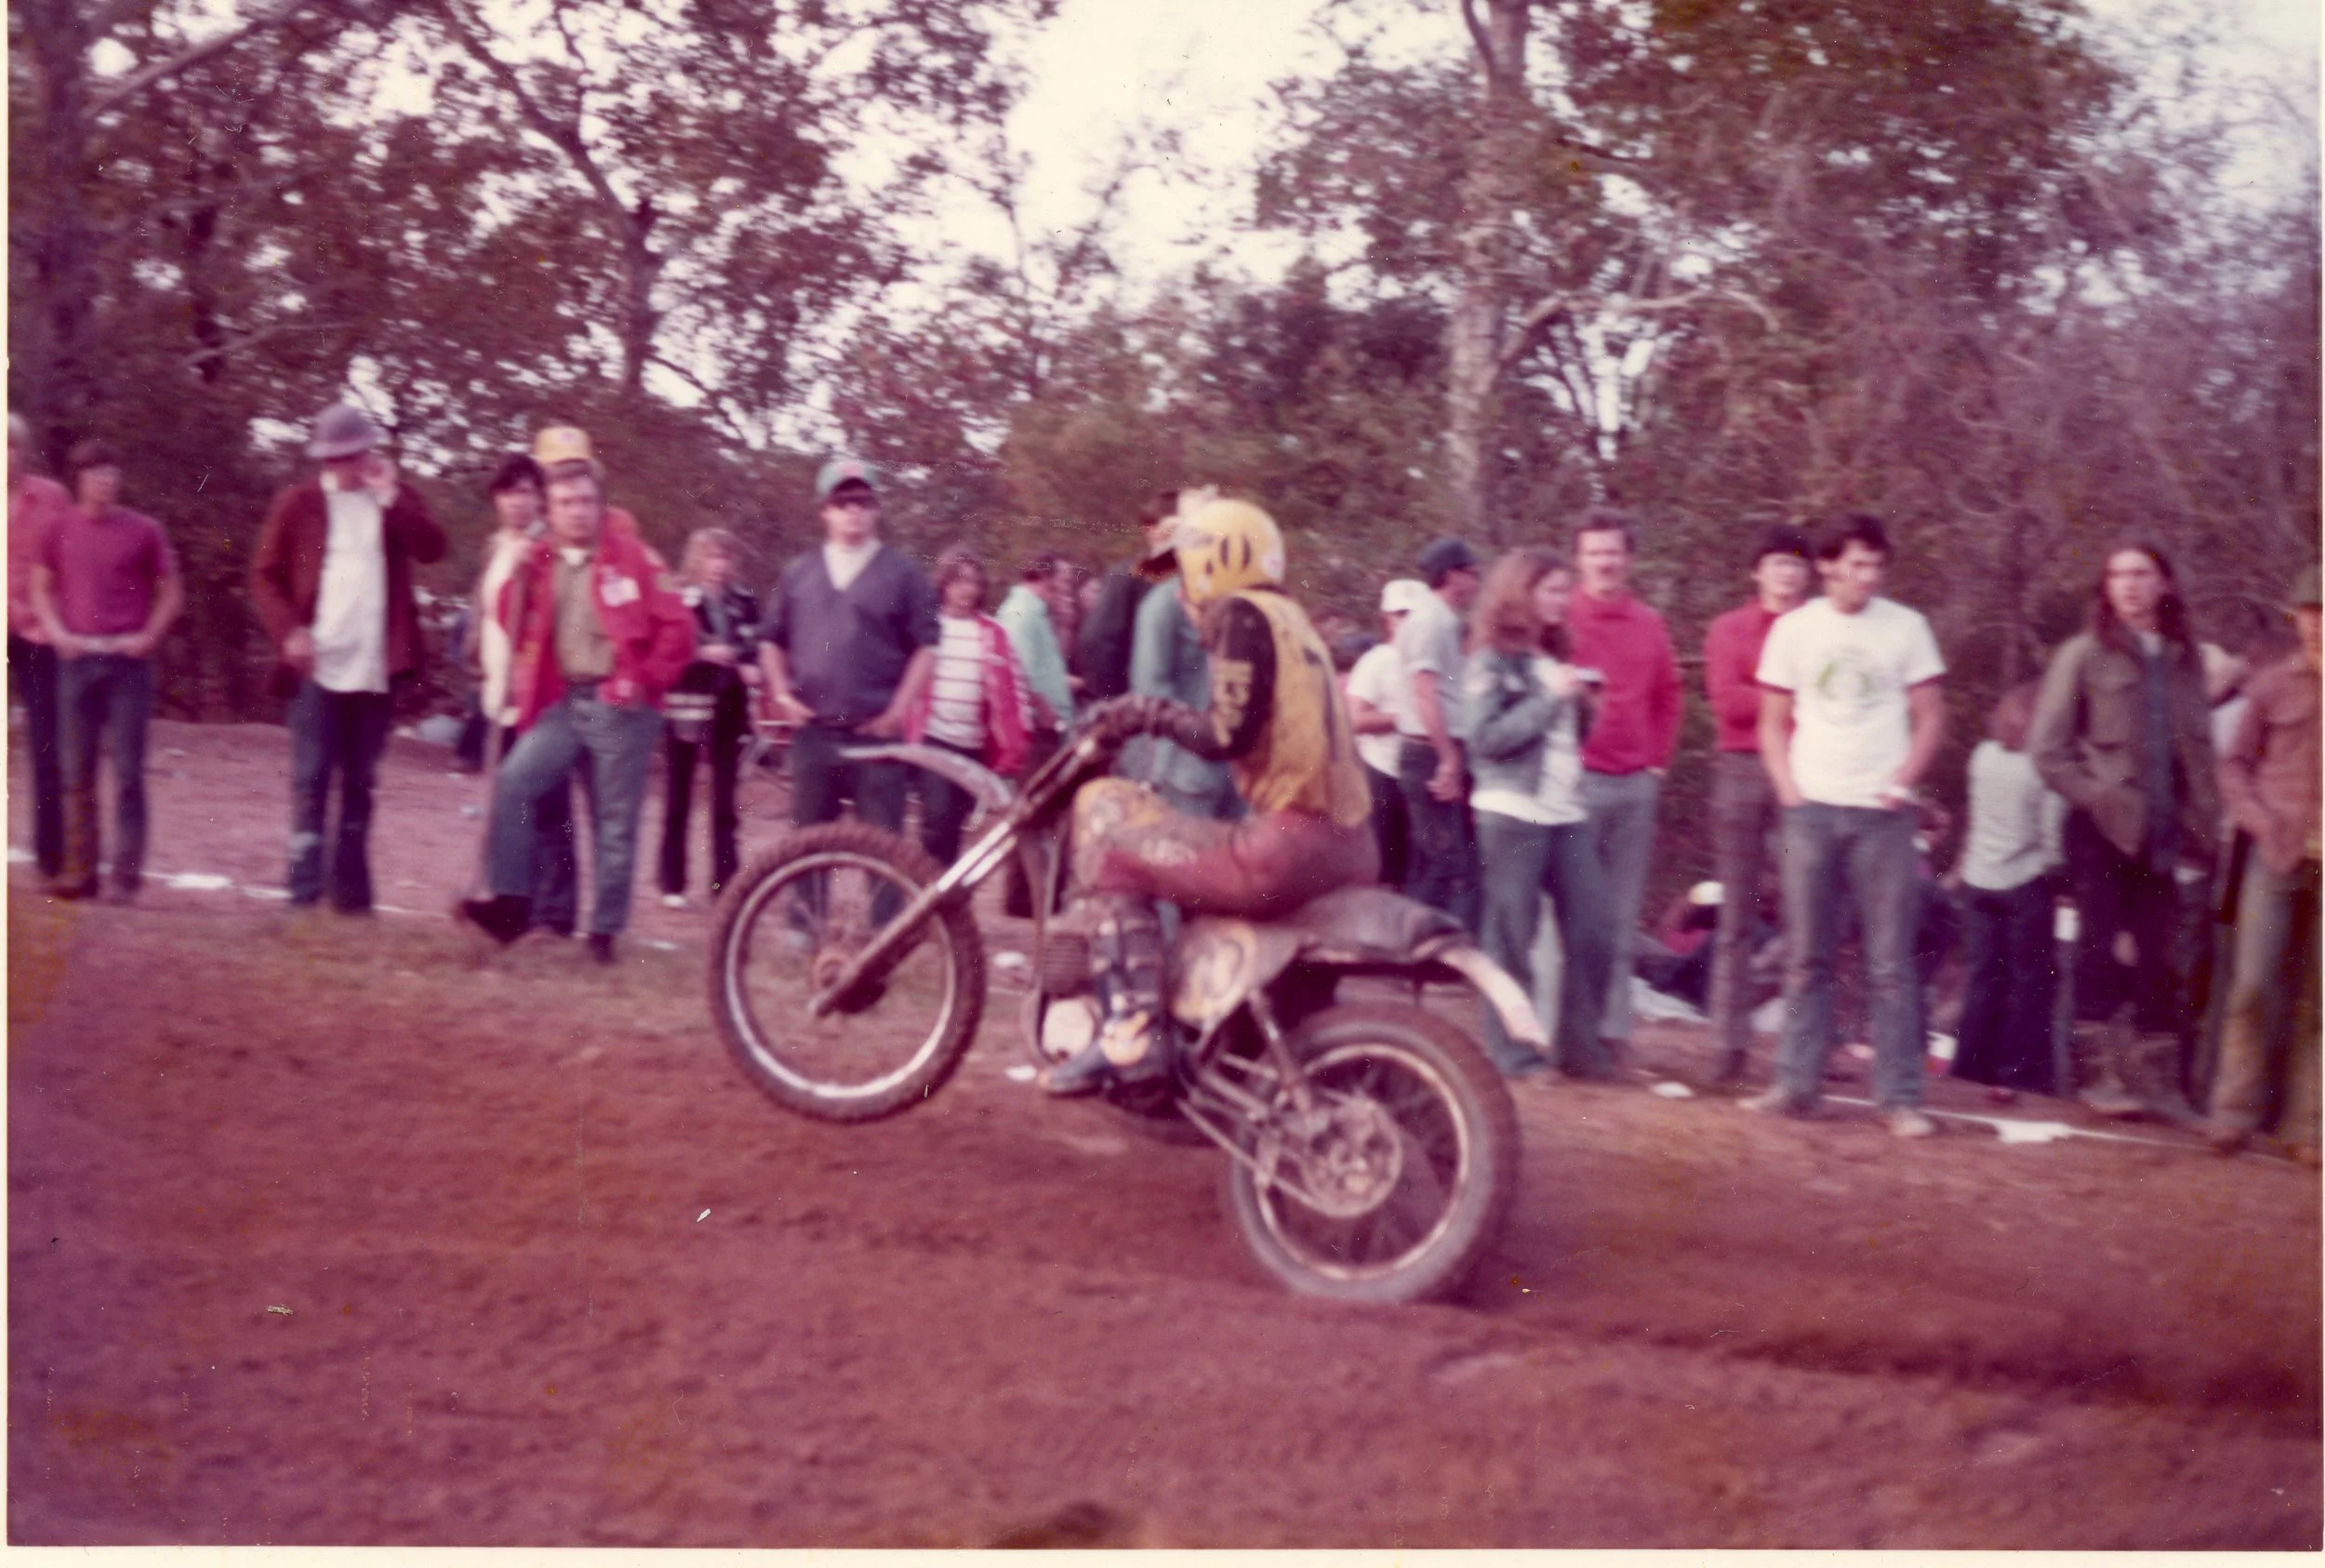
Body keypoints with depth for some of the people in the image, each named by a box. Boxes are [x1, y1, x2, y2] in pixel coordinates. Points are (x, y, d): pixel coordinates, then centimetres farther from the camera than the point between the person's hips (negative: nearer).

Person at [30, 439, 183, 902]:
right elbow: (41, 587, 15)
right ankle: (79, 869, 12)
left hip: (128, 660, -2)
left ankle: (127, 873, 1)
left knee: (128, 772, -2)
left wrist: (148, 636, -4)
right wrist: (56, 632, 0)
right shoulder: (61, 529, 6)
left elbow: (170, 593, 8)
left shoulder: (142, 531, 1)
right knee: (78, 771, 5)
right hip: (77, 660, 2)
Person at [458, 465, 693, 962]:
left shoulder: (631, 558, -3)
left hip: (618, 707, -4)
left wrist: (646, 680, -9)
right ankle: (512, 902, -7)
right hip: (561, 703, 4)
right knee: (513, 784, -13)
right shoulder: (538, 563, 9)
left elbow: (677, 626, -5)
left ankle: (605, 929, 10)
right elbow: (512, 625, 14)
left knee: (615, 823, 2)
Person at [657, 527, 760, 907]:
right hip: (687, 704, -3)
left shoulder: (743, 601, 8)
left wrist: (751, 666, -10)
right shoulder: (678, 601, -4)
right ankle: (673, 885, 10)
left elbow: (757, 644, 10)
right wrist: (701, 652, -23)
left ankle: (725, 883, 6)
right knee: (678, 798, 4)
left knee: (724, 800, 4)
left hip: (729, 706, 3)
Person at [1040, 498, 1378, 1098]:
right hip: (1350, 851, 10)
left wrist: (1150, 713, -1)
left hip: (1290, 844, -10)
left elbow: (1228, 734, -15)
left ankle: (1131, 1027, -15)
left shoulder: (1241, 615, -5)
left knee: (1108, 832, -3)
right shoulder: (1292, 620, 23)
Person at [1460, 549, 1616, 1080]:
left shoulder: (1554, 659, 18)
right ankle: (1511, 1053, 4)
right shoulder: (1492, 662, -4)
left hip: (1566, 812, 7)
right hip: (1511, 813, -7)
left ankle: (1580, 1046, 11)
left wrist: (1581, 705, 2)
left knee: (1592, 931, 3)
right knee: (1512, 936, -2)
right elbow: (1486, 738, -14)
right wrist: (1550, 699, -16)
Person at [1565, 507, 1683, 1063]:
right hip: (1578, 781, -5)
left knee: (1622, 918, 9)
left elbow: (1667, 698, 18)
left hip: (1637, 784, 5)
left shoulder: (1649, 624, 11)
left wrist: (1658, 761, 11)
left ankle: (1612, 1027, 15)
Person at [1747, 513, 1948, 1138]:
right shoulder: (1794, 629, 6)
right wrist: (1789, 791, -2)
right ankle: (1796, 1082, 11)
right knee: (1806, 957, 5)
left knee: (1892, 963, -2)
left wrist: (1901, 783, -7)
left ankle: (1900, 1096, 0)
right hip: (1811, 808, 1)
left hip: (1881, 812, -1)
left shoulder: (1905, 628, 3)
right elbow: (1773, 724, 11)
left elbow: (1930, 720, 6)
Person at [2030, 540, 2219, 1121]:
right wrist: (2095, 796, -11)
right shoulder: (2084, 654, -1)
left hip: (2161, 831, 4)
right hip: (2101, 827, -4)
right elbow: (2047, 750, -3)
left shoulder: (2184, 660, 11)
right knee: (2100, 948, -4)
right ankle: (2107, 1072, 1)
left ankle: (2158, 1079, 13)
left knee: (2160, 955, 6)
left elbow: (2199, 749, 13)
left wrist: (2204, 822, 2)